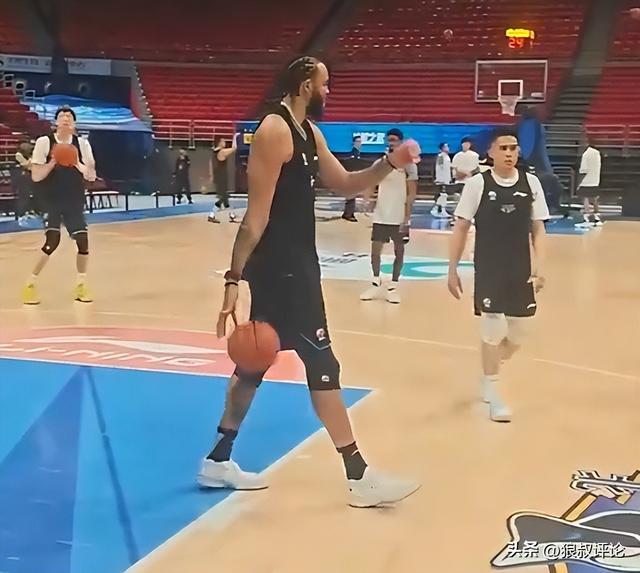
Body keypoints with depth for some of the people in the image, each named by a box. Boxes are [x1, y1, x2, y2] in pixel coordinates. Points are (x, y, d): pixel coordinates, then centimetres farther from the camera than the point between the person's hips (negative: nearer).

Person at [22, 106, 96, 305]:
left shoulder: (82, 144, 1)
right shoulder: (44, 142, -6)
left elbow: (91, 176, -1)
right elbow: (35, 176, -8)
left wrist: (77, 164, -18)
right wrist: (53, 162, -21)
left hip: (74, 201, 3)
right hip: (51, 200, -3)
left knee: (83, 241, -4)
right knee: (52, 241, -15)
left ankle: (81, 285, 14)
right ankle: (30, 285, 0)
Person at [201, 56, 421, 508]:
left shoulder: (310, 133, 13)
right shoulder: (275, 131, -17)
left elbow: (345, 184, 18)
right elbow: (257, 216, -21)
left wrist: (389, 165, 1)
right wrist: (234, 277, -22)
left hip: (296, 263, 10)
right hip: (278, 266, -10)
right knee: (322, 366, -6)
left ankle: (219, 461, 26)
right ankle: (359, 476, 2)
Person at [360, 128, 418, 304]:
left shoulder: (408, 164, -6)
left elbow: (411, 194, -8)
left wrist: (406, 219, -13)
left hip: (399, 218, -3)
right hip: (380, 216, 3)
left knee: (399, 251, 6)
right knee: (375, 249, 4)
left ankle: (393, 287, 14)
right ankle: (376, 284, 18)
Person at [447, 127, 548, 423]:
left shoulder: (531, 183, 0)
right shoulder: (477, 184, -7)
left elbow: (538, 229, 6)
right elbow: (461, 228, -1)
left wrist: (539, 266, -5)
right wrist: (452, 270, -3)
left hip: (521, 271, 4)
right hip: (488, 271, -3)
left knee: (517, 334, 10)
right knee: (493, 330, -4)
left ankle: (489, 373, 38)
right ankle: (493, 396, 11)